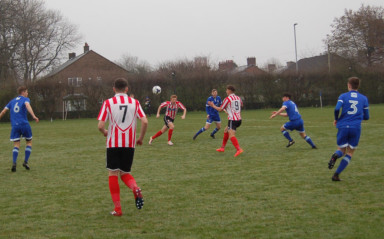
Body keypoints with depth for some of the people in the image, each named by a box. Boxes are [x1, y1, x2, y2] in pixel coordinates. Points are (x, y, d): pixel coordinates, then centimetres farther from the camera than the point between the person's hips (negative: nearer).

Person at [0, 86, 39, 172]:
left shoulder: (12, 101, 19)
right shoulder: (25, 99, 4)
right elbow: (28, 106, -19)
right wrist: (34, 116, -32)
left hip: (14, 126, 4)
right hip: (24, 124, -4)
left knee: (16, 145, 3)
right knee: (29, 142, 14)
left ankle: (14, 163, -17)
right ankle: (25, 162, 3)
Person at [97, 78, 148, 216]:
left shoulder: (108, 103, -1)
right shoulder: (134, 103, 5)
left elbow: (100, 126, -7)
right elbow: (145, 122, -5)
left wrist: (105, 133, 15)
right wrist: (141, 138, 10)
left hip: (113, 144, -2)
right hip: (129, 144, 2)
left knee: (113, 174, 6)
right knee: (125, 173, 16)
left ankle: (117, 208, 1)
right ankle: (135, 189, -17)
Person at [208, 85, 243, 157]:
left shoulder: (227, 99, -9)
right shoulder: (238, 98, 11)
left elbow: (220, 109, -2)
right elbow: (241, 105, 34)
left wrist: (213, 106, 12)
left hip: (232, 120, -8)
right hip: (239, 119, 8)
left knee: (231, 135, -17)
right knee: (226, 130, 24)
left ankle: (238, 149, -35)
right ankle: (222, 147, 29)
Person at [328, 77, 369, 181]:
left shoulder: (343, 96, 4)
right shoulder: (364, 98, 10)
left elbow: (337, 109, -13)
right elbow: (366, 117, 12)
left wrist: (336, 119, 6)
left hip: (343, 127, 0)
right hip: (356, 128, 0)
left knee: (341, 150, 16)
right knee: (350, 153, 12)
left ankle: (335, 155, -23)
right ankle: (336, 175, 1)